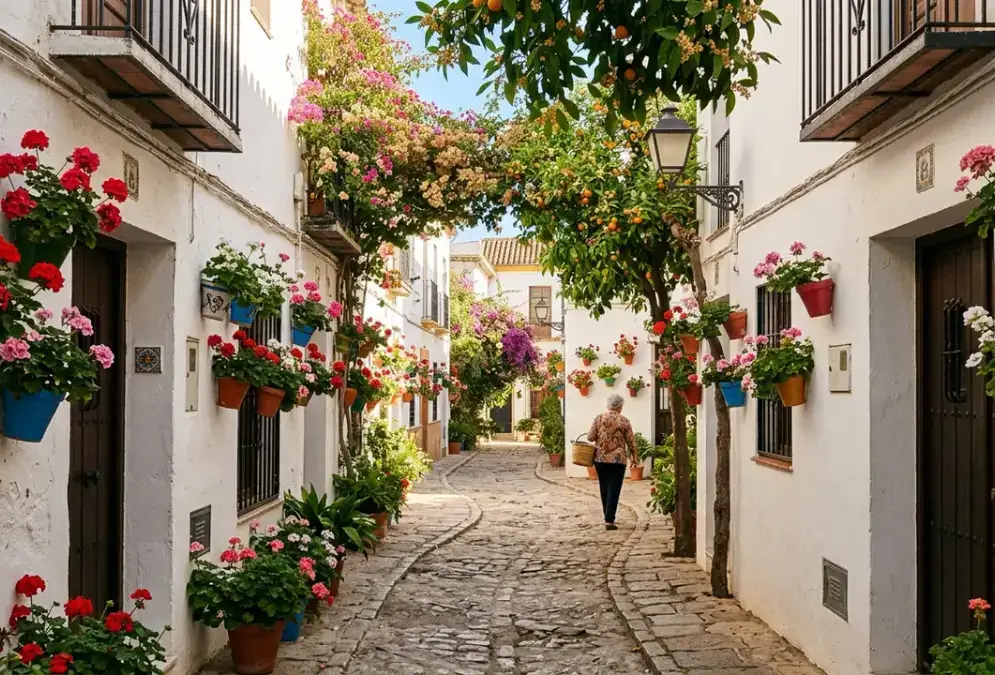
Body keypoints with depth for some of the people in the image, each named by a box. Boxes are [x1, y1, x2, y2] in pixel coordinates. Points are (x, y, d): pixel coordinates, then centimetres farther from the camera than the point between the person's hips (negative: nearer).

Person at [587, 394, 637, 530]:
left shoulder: (599, 418, 0)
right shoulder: (623, 421, -4)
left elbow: (590, 437, -2)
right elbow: (631, 441, 0)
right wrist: (634, 456, 14)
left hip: (600, 458, 3)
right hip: (618, 459, -3)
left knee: (604, 488, 15)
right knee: (613, 489, -2)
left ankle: (608, 517, 24)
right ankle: (609, 520, -9)